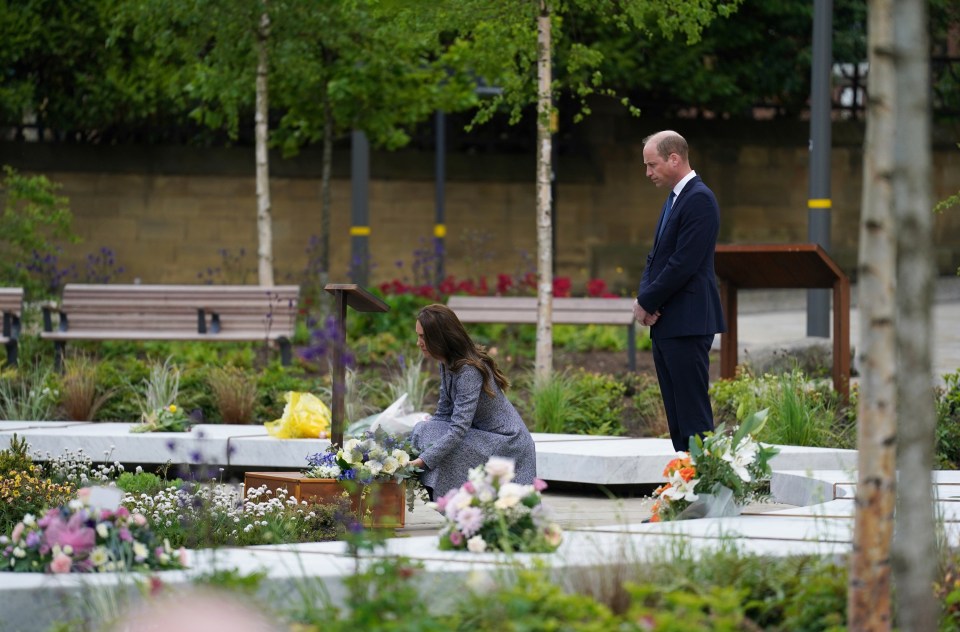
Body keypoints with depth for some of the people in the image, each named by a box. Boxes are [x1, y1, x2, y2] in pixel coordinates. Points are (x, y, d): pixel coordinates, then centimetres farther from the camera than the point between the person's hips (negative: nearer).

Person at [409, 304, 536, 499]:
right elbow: (444, 413, 7)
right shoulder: (447, 364, 1)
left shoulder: (469, 371, -28)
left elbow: (459, 428, -34)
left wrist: (422, 460, -38)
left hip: (507, 444, -9)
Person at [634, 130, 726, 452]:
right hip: (664, 324, 10)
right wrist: (643, 298, 2)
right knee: (676, 414, 9)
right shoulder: (674, 199, 18)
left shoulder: (699, 200, -13)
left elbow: (683, 263, -19)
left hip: (687, 324, -10)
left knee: (693, 413, -10)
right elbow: (657, 256, 20)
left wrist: (647, 301, -11)